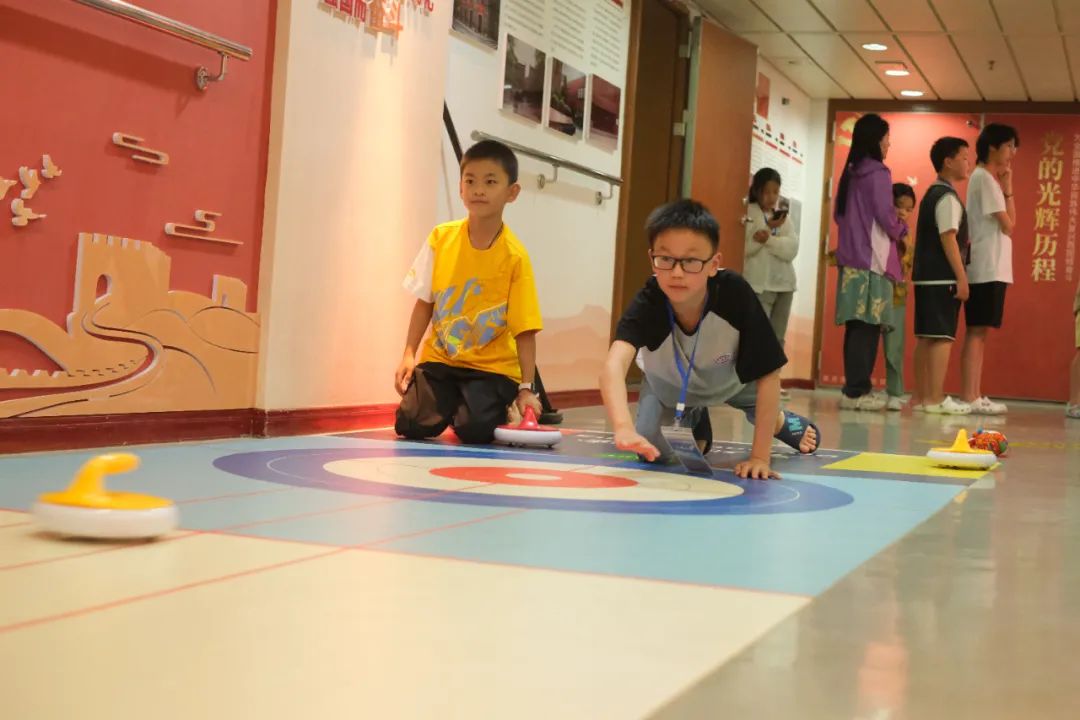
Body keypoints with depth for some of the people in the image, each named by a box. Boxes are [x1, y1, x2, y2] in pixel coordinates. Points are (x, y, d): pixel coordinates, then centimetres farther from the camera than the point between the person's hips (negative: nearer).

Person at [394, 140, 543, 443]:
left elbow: (525, 330, -12)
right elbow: (425, 302, 5)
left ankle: (497, 410, 13)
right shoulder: (442, 238, -4)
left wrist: (525, 388, -17)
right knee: (410, 424, -15)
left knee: (473, 429, -23)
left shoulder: (515, 256, -14)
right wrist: (408, 355, -3)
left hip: (492, 366, -3)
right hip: (440, 358, 3)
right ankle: (450, 404, 19)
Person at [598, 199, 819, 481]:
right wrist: (624, 427, -79)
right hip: (670, 387, 0)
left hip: (729, 378, 1)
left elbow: (767, 376, -33)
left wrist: (759, 456, -35)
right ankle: (695, 424, 24)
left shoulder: (735, 293, -41)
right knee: (654, 450, -12)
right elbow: (614, 365, -59)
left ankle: (781, 420, 54)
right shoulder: (648, 303, -42)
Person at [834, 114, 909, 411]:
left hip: (850, 258, 8)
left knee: (857, 326, 8)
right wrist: (902, 231, 6)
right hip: (873, 259, -8)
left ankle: (855, 388, 9)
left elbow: (839, 214, 18)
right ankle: (857, 391, -9)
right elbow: (886, 217, -13)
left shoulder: (850, 173, 14)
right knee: (868, 326, -7)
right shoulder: (878, 173, -9)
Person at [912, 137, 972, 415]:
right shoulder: (947, 197, -11)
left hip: (926, 276, 9)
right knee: (942, 336, -9)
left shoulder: (933, 194, 18)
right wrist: (962, 277, -17)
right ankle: (936, 399, -10)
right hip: (943, 278, -9)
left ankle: (923, 396, 12)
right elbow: (948, 239, -18)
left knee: (925, 337, 9)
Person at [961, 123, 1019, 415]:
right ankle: (969, 397, -11)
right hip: (987, 268, -10)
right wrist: (1008, 187, -4)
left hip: (991, 268, 10)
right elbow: (1008, 225, -11)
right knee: (977, 331, -10)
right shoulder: (984, 178, -9)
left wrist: (1004, 185, 9)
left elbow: (1004, 225, 15)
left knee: (980, 331, 7)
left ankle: (974, 396, 8)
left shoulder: (988, 179, 20)